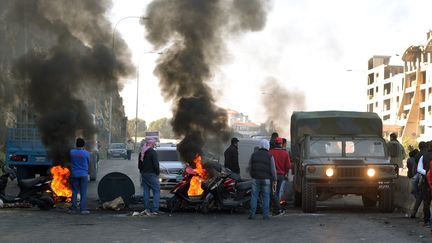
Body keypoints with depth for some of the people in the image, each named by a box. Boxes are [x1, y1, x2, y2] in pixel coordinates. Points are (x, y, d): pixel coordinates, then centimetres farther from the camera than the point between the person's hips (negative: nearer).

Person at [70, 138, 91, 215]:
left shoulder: (72, 152, -2)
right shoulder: (86, 153, -8)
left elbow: (71, 161, 8)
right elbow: (88, 162, 5)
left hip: (74, 174, 2)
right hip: (83, 174, -2)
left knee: (74, 192, 9)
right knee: (83, 193, 0)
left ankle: (74, 209, 10)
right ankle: (83, 209, -3)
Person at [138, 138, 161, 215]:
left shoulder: (141, 153, 13)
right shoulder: (152, 152, -13)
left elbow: (139, 165, 19)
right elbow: (156, 164, -17)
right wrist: (157, 173, -4)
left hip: (144, 174, 8)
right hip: (151, 174, -8)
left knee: (146, 191, 11)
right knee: (156, 191, -4)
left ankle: (146, 209, 9)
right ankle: (155, 209, -12)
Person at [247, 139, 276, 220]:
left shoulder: (254, 155, 3)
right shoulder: (270, 156, -4)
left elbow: (250, 167, 7)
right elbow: (273, 169, -4)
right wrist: (274, 179, 7)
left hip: (255, 179, 2)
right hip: (266, 179, -2)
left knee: (254, 196, 4)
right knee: (266, 197, 5)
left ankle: (252, 214, -1)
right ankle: (265, 215, 1)